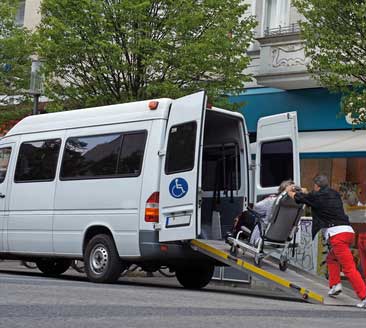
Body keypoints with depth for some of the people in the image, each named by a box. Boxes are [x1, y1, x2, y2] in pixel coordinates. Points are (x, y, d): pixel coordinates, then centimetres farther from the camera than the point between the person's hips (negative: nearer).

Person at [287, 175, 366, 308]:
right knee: (331, 258, 27)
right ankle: (335, 285, 14)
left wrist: (289, 191, 38)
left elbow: (297, 197, 18)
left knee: (349, 268, -12)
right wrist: (306, 194, 51)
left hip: (337, 234, -7)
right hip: (349, 231, 7)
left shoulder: (316, 196, 3)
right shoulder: (335, 194, 20)